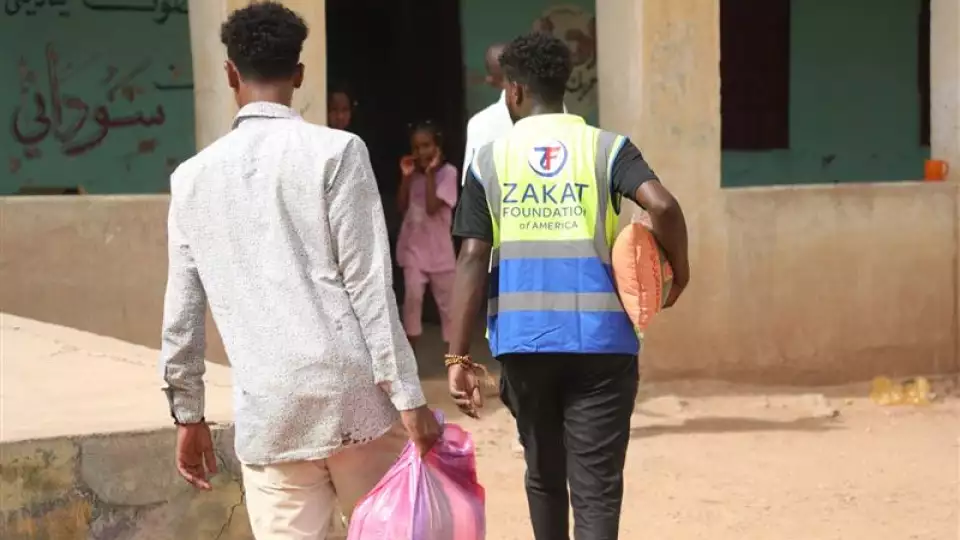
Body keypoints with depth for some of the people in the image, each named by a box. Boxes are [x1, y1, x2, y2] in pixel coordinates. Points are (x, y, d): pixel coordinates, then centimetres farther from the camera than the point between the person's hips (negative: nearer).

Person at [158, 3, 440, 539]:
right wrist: (410, 398, -5)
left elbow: (182, 313, 11)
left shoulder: (193, 177, 9)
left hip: (268, 414, 2)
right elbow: (369, 285, -7)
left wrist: (189, 414, 21)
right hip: (353, 397, -2)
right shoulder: (335, 151, -2)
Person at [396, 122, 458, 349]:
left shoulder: (447, 172, -10)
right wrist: (406, 177, -7)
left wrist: (430, 174, -19)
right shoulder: (413, 173, 4)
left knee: (447, 301, 9)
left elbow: (432, 207, -20)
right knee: (412, 296, -5)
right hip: (413, 247, 3)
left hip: (438, 249, -3)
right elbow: (402, 207, 2)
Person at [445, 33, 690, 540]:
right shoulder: (607, 148, 2)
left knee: (544, 474, 20)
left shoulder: (489, 159, 5)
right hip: (599, 341, -2)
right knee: (596, 488, 0)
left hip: (523, 342, 2)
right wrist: (679, 269, 4)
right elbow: (663, 206, -15)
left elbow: (472, 259, -3)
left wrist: (458, 356, -3)